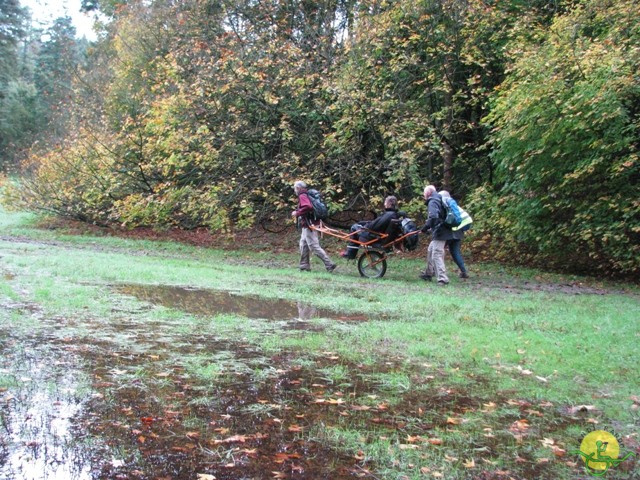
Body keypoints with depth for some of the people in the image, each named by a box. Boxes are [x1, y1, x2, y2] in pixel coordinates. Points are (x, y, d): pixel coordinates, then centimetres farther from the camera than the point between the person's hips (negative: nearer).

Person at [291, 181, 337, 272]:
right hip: (306, 226, 10)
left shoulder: (302, 196, -13)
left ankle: (329, 264, -12)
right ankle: (305, 266, 20)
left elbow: (308, 207, -30)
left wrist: (297, 213, -20)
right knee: (303, 246, 15)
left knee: (314, 246, -10)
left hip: (308, 226, -10)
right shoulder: (306, 196, 18)